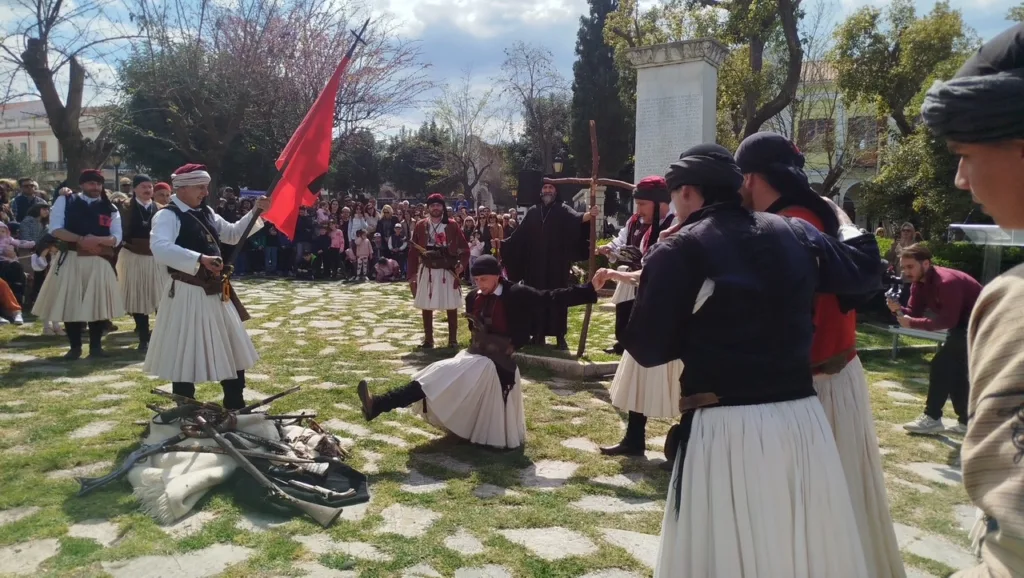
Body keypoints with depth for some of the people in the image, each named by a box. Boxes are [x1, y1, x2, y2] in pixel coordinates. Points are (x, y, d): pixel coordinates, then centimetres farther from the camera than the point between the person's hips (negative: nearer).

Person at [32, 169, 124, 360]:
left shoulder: (110, 208, 8)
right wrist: (81, 240, -18)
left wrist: (97, 240, -19)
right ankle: (75, 347, 14)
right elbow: (55, 229, -6)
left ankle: (96, 346, 13)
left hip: (99, 262, 1)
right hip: (70, 259, -1)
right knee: (70, 304, 2)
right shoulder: (65, 201, 4)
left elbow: (116, 238, 0)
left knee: (98, 304, 1)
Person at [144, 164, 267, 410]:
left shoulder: (206, 213, 11)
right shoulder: (168, 216, -13)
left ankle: (235, 407, 31)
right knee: (186, 358, 4)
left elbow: (232, 234, 21)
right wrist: (200, 259, -39)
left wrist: (256, 213, 9)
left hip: (215, 292, 9)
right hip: (188, 295, -8)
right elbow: (160, 248, -30)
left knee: (233, 351, 16)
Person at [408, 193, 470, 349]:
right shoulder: (420, 226, 3)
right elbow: (413, 252, 4)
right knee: (426, 307, 6)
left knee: (452, 307, 4)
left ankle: (453, 339, 14)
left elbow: (465, 248, 1)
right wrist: (412, 275, 0)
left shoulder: (452, 226, -1)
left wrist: (462, 264, -15)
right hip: (427, 272, 1)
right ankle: (428, 339, 17)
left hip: (448, 272, -1)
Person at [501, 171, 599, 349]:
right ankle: (538, 334, 13)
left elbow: (577, 219, -20)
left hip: (556, 264, -2)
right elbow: (519, 235, 9)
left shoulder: (563, 210, 1)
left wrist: (589, 214, -40)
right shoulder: (532, 212, 9)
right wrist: (502, 244, 4)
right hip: (536, 264, 2)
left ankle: (560, 336, 6)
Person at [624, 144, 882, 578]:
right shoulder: (796, 235, 7)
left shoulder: (679, 249, -8)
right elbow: (866, 270, 22)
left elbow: (646, 349, -7)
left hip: (725, 431, -5)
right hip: (801, 421, 5)